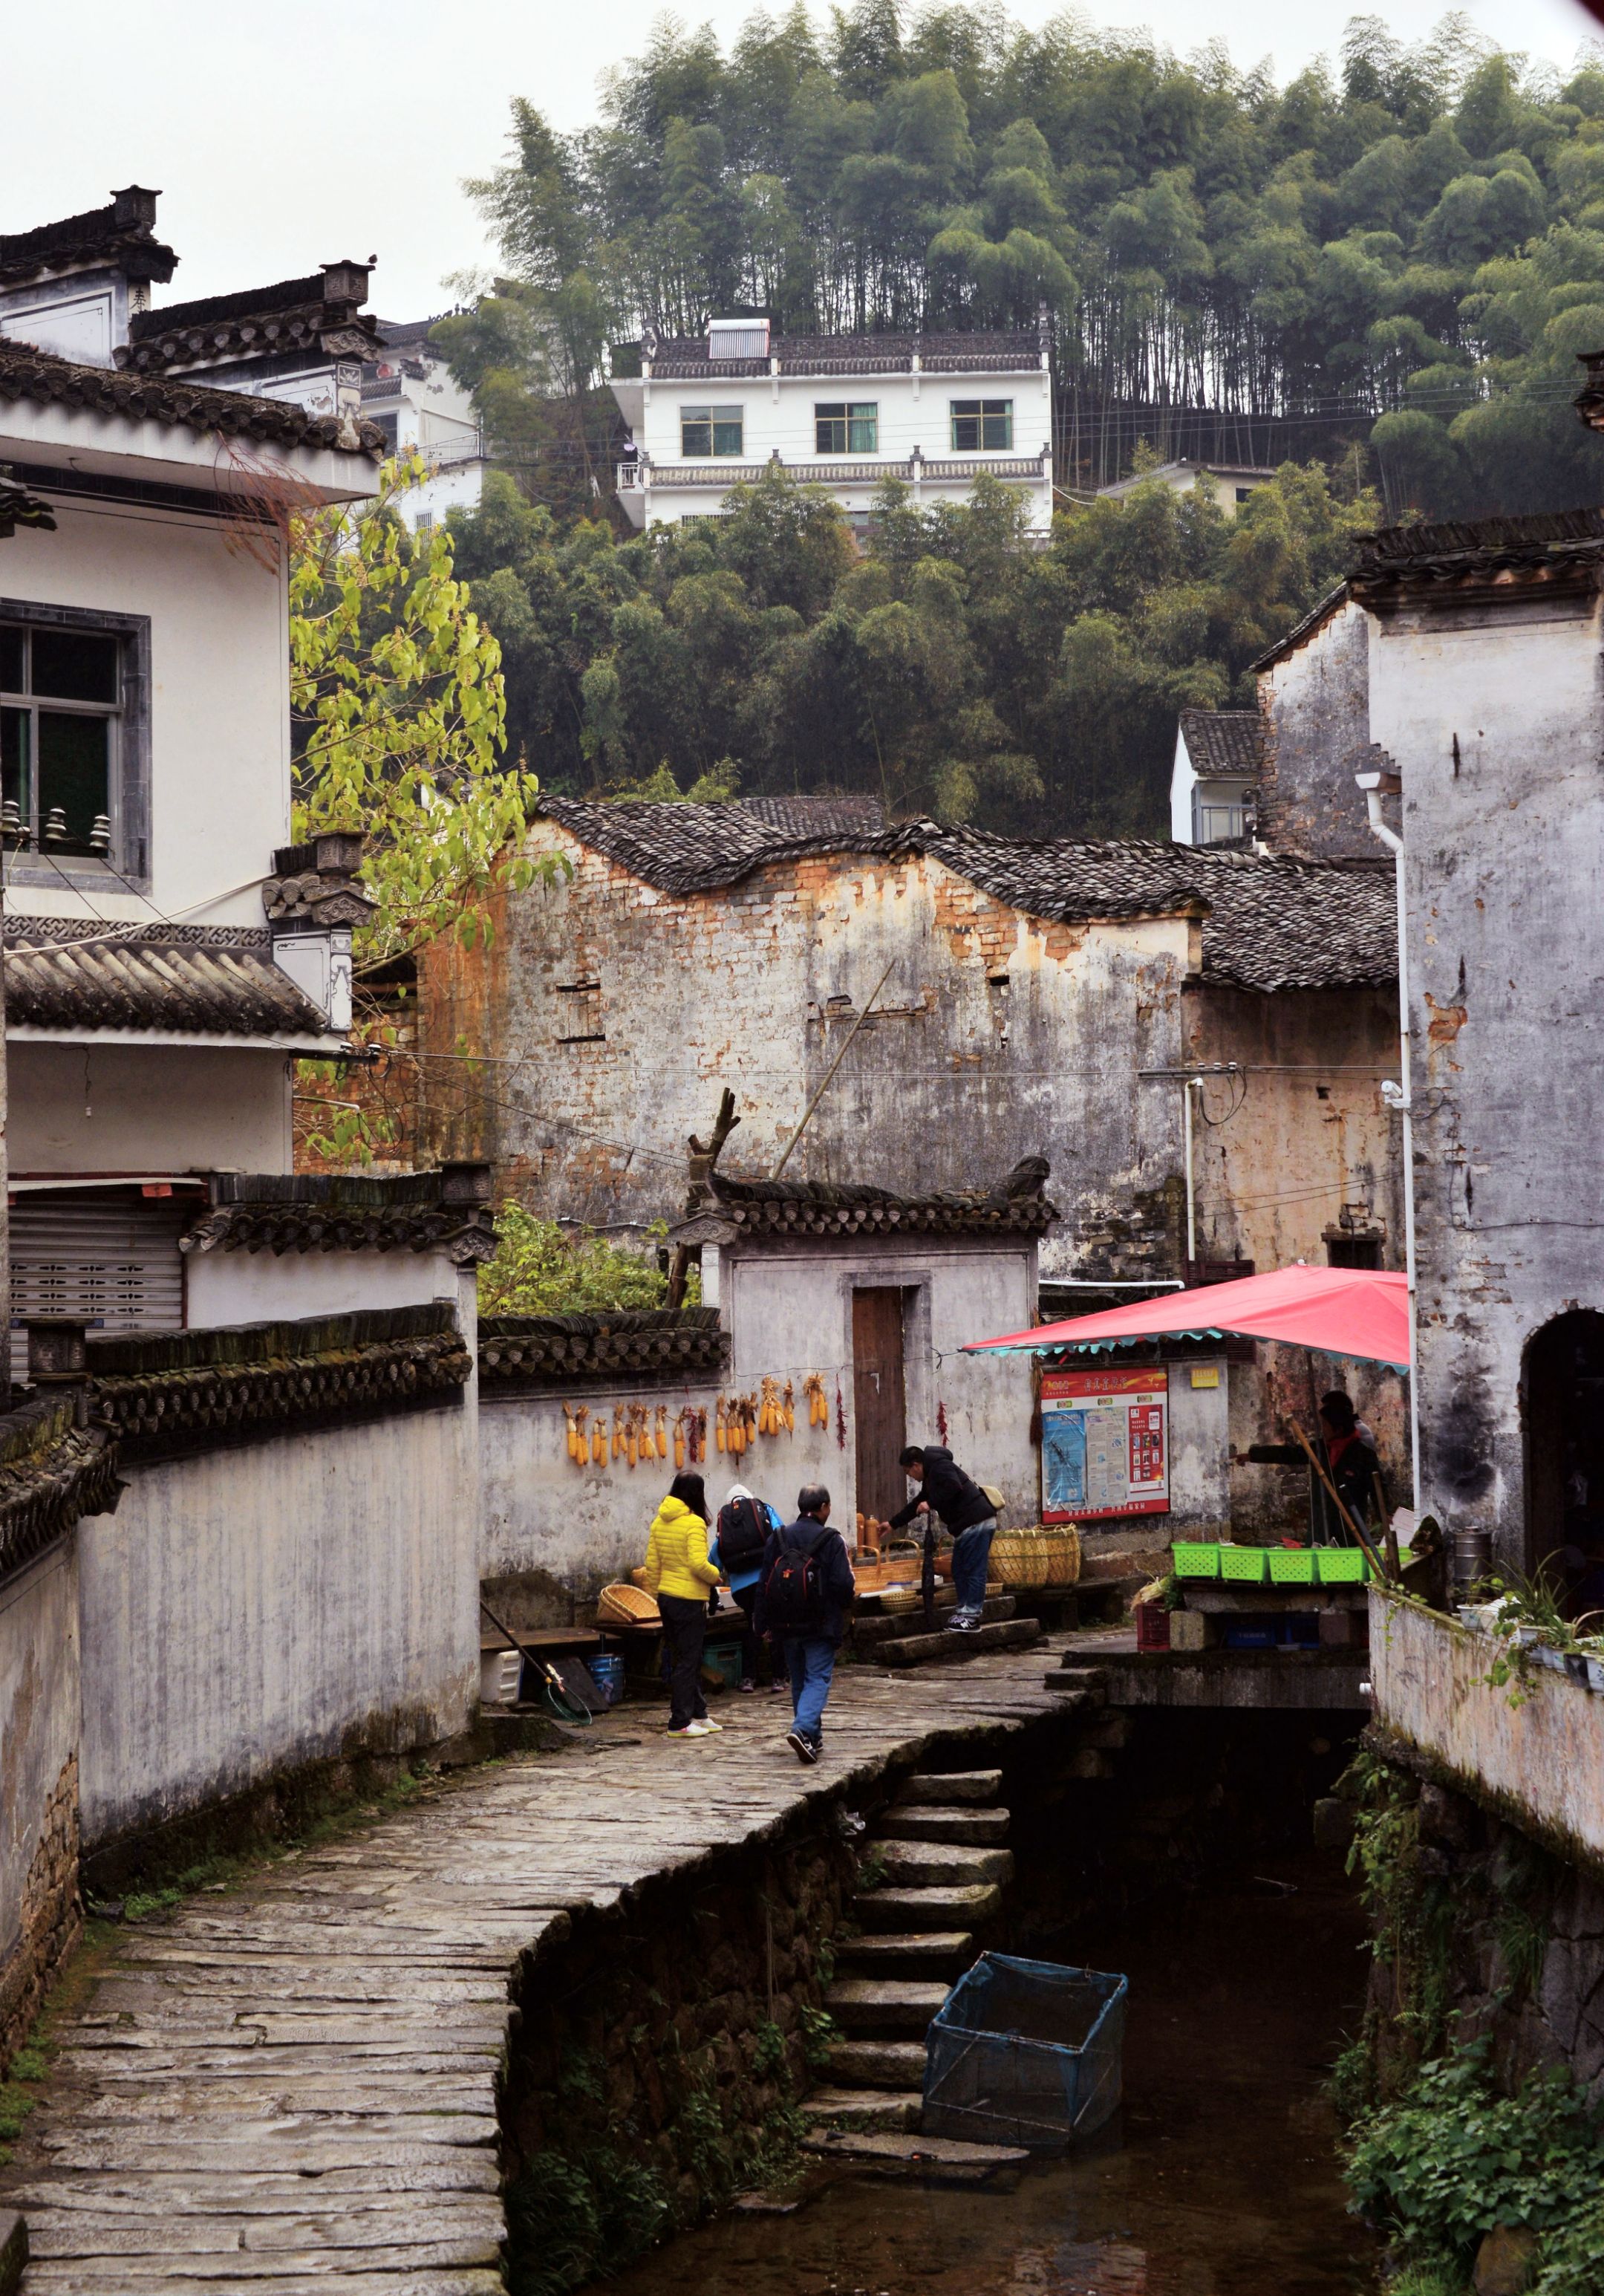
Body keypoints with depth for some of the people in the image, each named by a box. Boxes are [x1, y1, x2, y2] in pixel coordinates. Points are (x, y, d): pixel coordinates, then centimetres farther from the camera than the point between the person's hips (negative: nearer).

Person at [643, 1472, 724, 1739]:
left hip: (666, 1597, 8)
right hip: (689, 1599, -8)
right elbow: (698, 1564, -23)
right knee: (687, 1661, -1)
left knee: (680, 1658, 16)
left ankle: (697, 1714, 24)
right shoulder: (694, 1523, -16)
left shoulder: (659, 1522, 7)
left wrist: (655, 1592, 18)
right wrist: (715, 1577, -5)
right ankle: (679, 1723, 1)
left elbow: (652, 1564, 9)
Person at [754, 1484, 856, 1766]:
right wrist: (845, 1608, 10)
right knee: (817, 1679, -3)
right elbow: (843, 1584, -11)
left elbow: (765, 1584, 6)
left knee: (799, 1680, 16)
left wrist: (764, 1623, 11)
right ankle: (803, 1729, -23)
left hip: (786, 1625, 5)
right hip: (821, 1625, -5)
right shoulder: (831, 1540, -10)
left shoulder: (777, 1539, 5)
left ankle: (812, 1738, 23)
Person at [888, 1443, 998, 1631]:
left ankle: (971, 1615, -8)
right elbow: (917, 1504, 36)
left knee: (974, 1571, -8)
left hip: (977, 1523, -11)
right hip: (966, 1526, 11)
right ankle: (964, 1611, 17)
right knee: (959, 1571, 14)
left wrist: (931, 1503, -17)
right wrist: (893, 1524, 41)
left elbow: (954, 1487, -24)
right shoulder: (929, 1478, 25)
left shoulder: (939, 1466, -7)